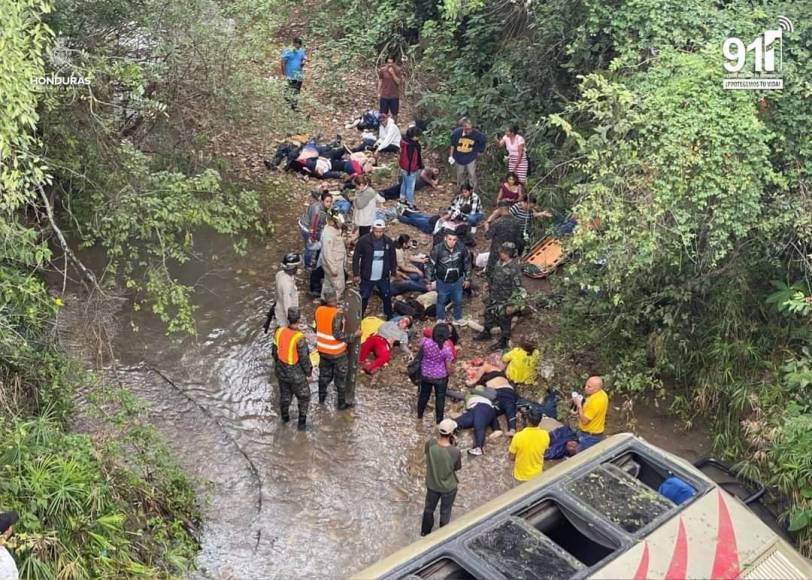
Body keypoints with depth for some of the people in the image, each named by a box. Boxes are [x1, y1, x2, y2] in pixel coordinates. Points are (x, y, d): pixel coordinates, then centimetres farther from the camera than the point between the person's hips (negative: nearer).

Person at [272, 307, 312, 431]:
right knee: (303, 397, 17)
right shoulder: (299, 338, -30)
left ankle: (285, 416, 45)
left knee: (285, 394, 27)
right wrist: (308, 371, -2)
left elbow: (275, 351, 1)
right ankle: (302, 423, 24)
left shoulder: (279, 332, -13)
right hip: (296, 374, -5)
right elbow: (304, 359, -20)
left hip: (281, 371, 5)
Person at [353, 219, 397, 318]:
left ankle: (390, 318, 33)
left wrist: (393, 272, 7)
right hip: (367, 277, -3)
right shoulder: (363, 240, -15)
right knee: (363, 299, 9)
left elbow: (393, 258, 7)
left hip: (383, 278, 3)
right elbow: (356, 257, -9)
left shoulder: (388, 242, -6)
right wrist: (356, 274, -10)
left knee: (387, 297, 15)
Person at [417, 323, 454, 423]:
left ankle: (419, 416, 40)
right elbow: (448, 367, -15)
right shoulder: (446, 350, -26)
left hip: (425, 375, 3)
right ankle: (439, 421, 26)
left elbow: (420, 352, 1)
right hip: (440, 377, -2)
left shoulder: (425, 342, -24)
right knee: (440, 398, 16)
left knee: (424, 395, 23)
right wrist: (448, 375, 5)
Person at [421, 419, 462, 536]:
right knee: (445, 512, 24)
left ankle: (425, 531, 51)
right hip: (448, 487, -2)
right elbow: (458, 467, -13)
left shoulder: (430, 443, -26)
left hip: (432, 484, 3)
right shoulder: (455, 451, -33)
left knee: (429, 508, 29)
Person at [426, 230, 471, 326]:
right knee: (441, 301, 18)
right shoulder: (437, 249, -24)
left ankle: (458, 319, 44)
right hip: (443, 282, -2)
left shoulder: (462, 248, -16)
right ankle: (440, 320, 39)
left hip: (457, 281, 2)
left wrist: (467, 278, 8)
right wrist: (428, 281, -6)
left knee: (458, 301, 20)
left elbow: (467, 263, 0)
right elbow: (430, 265, -12)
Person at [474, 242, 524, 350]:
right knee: (488, 315, 26)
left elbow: (517, 289, -24)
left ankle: (503, 342, 30)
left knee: (504, 322, 10)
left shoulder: (514, 269, -28)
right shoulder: (500, 262, -5)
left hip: (504, 302, -8)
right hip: (493, 297, 8)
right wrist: (489, 285, 23)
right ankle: (486, 333, 49)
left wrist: (511, 305, -21)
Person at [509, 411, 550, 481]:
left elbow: (512, 458, -12)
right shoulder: (545, 435, -17)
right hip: (537, 475, 2)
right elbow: (544, 452, 2)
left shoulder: (518, 436, -24)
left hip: (520, 476, -2)